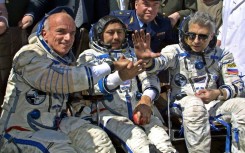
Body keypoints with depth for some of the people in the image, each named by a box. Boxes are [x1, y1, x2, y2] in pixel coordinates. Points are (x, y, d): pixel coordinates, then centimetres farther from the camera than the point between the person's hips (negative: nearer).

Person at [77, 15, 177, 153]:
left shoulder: (133, 54, 28)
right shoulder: (89, 56, 15)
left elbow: (150, 78, 12)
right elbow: (93, 85, -5)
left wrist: (146, 100, -11)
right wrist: (120, 76, -25)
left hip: (139, 110, 3)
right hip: (108, 113, -3)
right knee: (138, 140, -34)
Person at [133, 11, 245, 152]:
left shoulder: (222, 55, 10)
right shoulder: (175, 51, 2)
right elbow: (159, 62, -19)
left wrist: (218, 93, -15)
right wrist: (147, 60, -45)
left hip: (214, 103, 3)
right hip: (183, 102, -2)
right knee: (194, 104, -37)